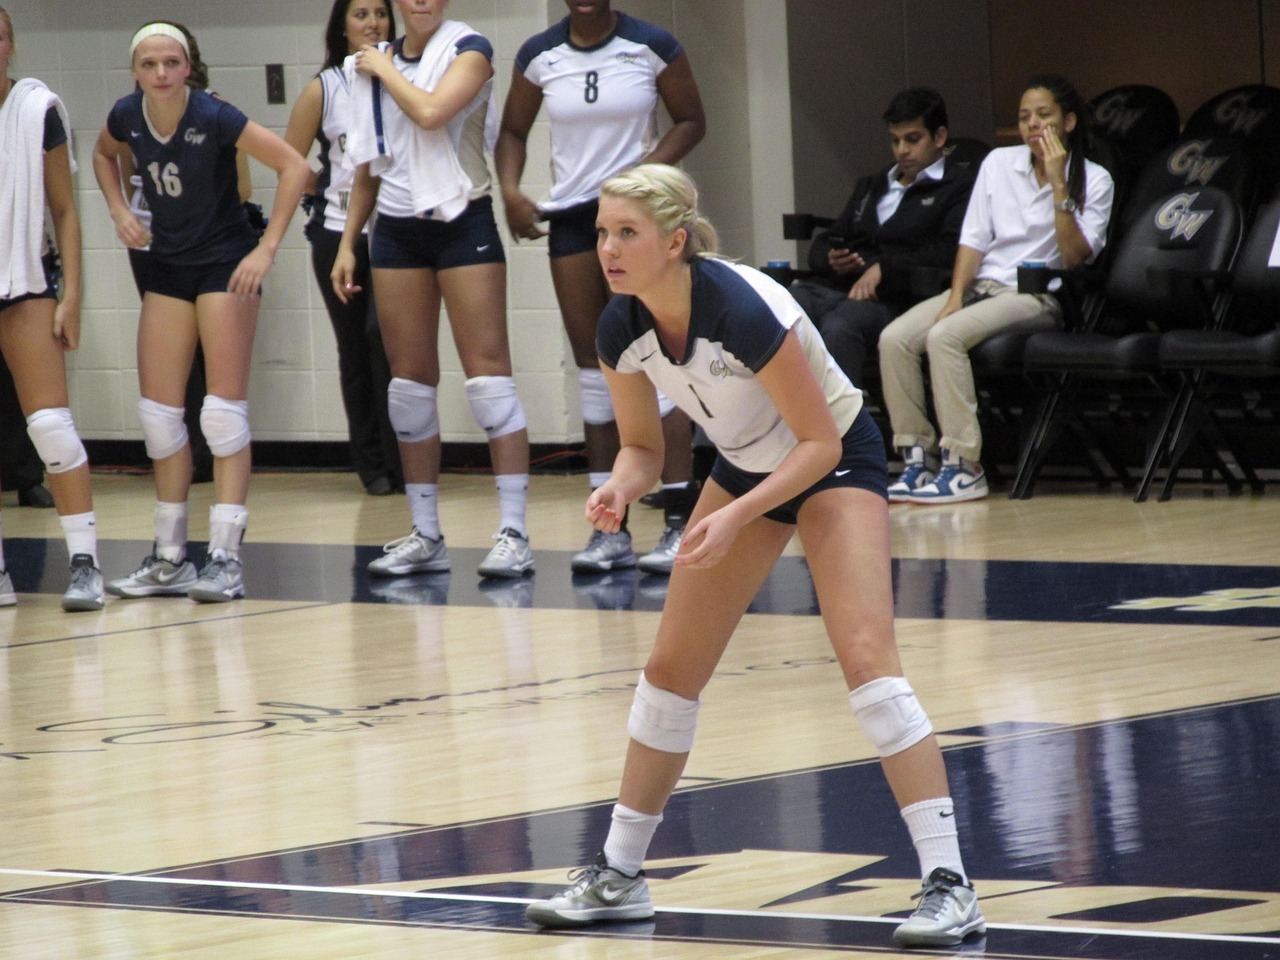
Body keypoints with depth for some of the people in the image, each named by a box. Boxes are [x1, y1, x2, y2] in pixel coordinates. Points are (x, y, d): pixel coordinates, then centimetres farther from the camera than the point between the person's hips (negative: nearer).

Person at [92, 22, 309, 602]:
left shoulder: (214, 119, -21)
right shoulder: (127, 117, -6)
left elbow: (294, 166, -20)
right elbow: (104, 154, 19)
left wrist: (267, 249, -23)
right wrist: (119, 212, 3)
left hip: (225, 265, -6)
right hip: (168, 268, 6)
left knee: (225, 412, -9)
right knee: (158, 413, 5)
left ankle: (225, 559, -9)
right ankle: (170, 559, 14)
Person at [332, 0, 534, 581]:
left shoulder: (468, 49, -5)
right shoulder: (375, 63, 11)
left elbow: (431, 111, -23)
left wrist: (385, 69, -8)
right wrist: (347, 243, 14)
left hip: (461, 223, -5)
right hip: (396, 231, 5)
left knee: (487, 374, -9)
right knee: (409, 382, 5)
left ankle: (513, 532, -11)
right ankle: (425, 537, 11)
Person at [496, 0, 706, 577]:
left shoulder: (652, 47, -7)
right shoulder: (539, 56, 2)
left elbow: (691, 121, 1)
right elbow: (513, 131, 13)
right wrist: (510, 189, -4)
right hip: (570, 217, 4)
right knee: (592, 367, 5)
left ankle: (681, 522, -9)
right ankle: (610, 527, 9)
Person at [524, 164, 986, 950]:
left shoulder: (743, 310, -33)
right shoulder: (621, 329, -14)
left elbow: (819, 442, -24)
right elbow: (644, 447, 1)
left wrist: (736, 515, -33)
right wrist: (622, 487, -22)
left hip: (834, 461, -7)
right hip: (745, 466, 7)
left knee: (866, 656, -22)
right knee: (672, 667, 6)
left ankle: (950, 885, -21)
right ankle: (619, 877, 19)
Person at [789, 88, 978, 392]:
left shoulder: (961, 183, 9)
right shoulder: (871, 187, 33)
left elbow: (951, 252, -8)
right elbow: (822, 245, 32)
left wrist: (884, 267, -13)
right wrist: (831, 260, 6)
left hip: (894, 298, -6)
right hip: (835, 287, 6)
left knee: (839, 326, -39)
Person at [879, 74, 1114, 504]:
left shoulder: (1094, 181, 1)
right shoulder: (999, 163, 12)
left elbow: (1074, 256, -10)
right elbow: (973, 239, 9)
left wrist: (1058, 185, -16)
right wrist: (955, 298, -6)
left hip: (1038, 297, -5)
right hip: (982, 284, 5)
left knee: (945, 336, -32)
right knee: (894, 338, -22)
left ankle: (964, 467, -30)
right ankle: (917, 458, -17)